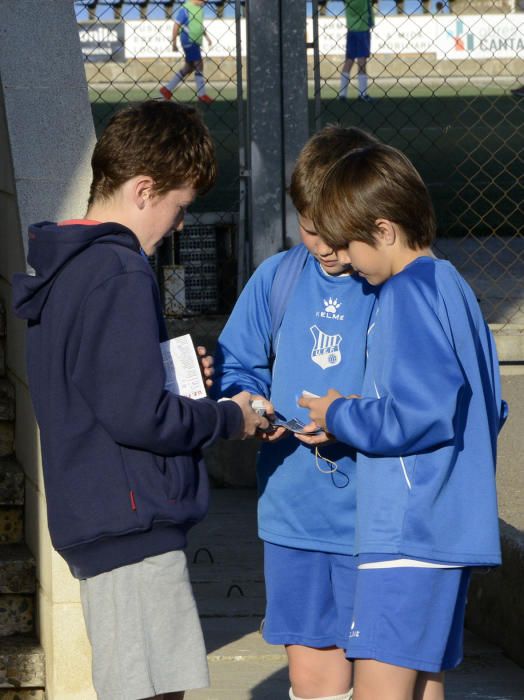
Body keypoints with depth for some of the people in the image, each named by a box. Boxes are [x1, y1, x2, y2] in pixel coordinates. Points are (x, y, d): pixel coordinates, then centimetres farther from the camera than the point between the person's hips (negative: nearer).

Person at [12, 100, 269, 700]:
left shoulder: (60, 268, 15)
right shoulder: (120, 274, -16)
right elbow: (138, 416, -20)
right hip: (132, 520, -10)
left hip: (92, 519, 10)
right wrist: (230, 418, -6)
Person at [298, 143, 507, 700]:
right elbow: (489, 410, 21)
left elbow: (423, 415, -22)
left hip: (408, 531, -10)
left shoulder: (407, 294, -12)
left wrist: (341, 417, -5)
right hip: (453, 528, 10)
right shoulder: (454, 288, 16)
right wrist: (356, 416, 17)